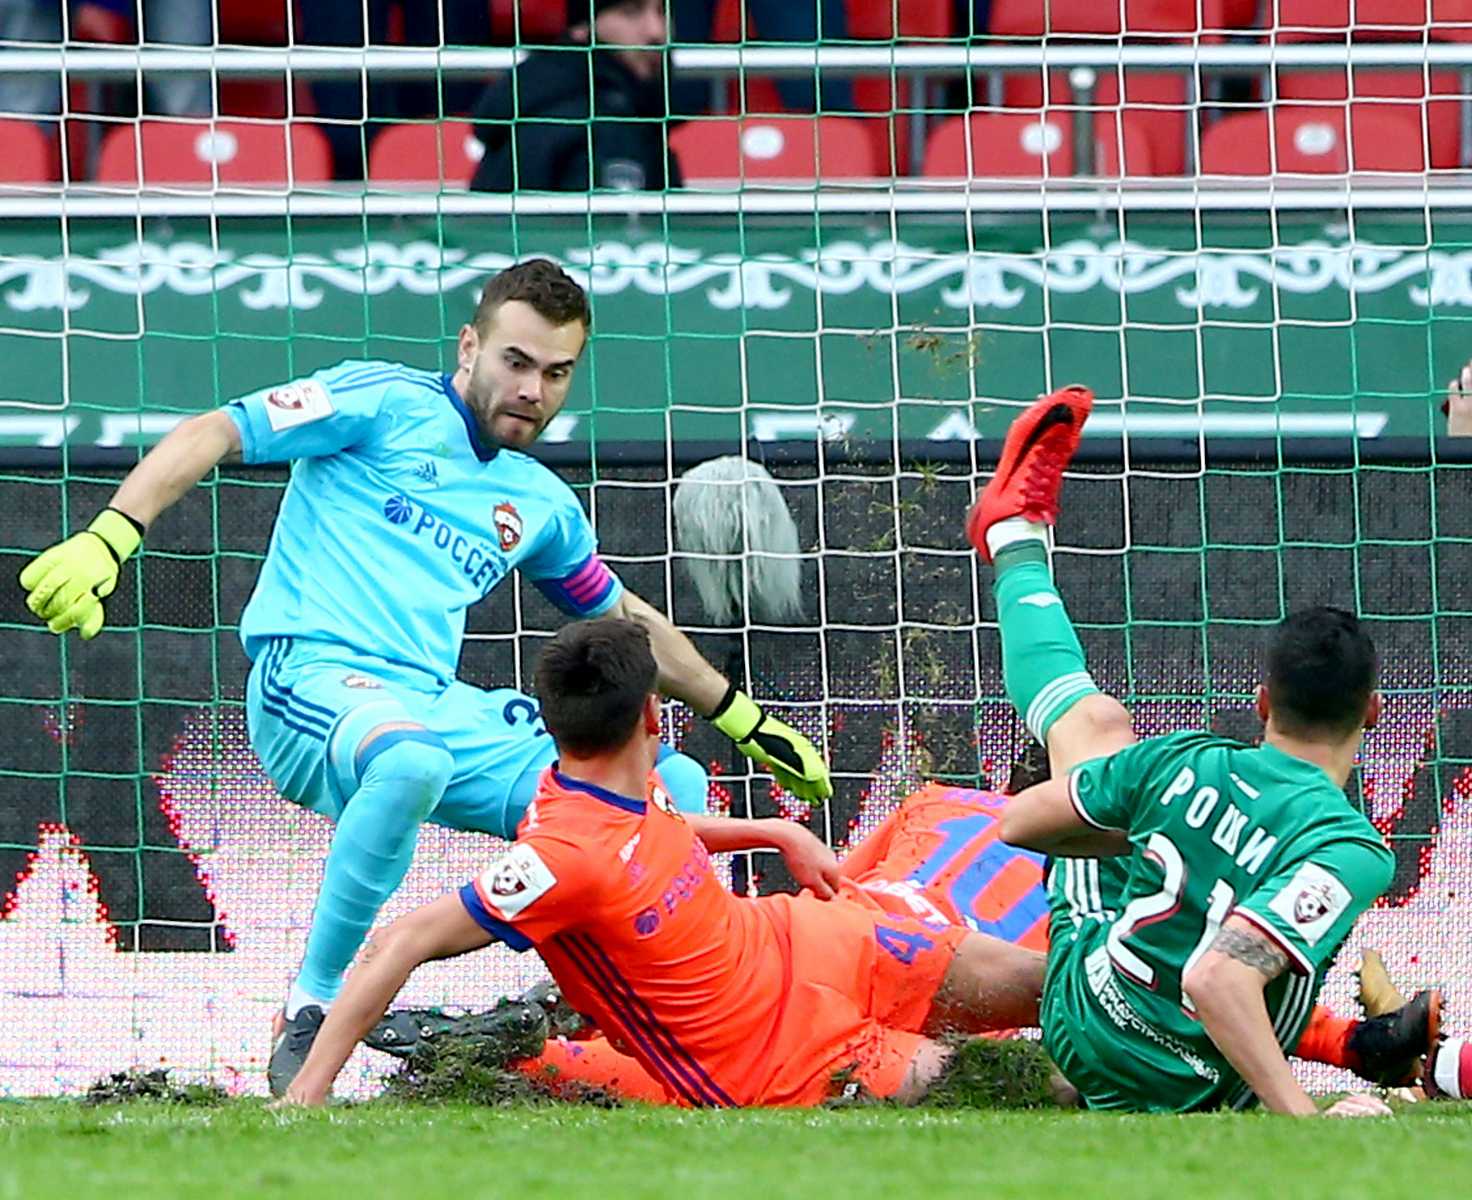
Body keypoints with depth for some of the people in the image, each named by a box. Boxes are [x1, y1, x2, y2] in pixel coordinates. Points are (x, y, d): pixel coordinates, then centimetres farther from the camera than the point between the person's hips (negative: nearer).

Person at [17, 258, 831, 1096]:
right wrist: (108, 540, -19)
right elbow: (214, 435, -4)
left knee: (676, 789, -3)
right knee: (412, 761, -42)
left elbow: (628, 622, 40)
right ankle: (311, 1015, -30)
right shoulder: (387, 403, 5)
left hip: (441, 711, 7)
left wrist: (746, 722, 44)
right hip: (316, 676, -7)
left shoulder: (541, 503, 24)